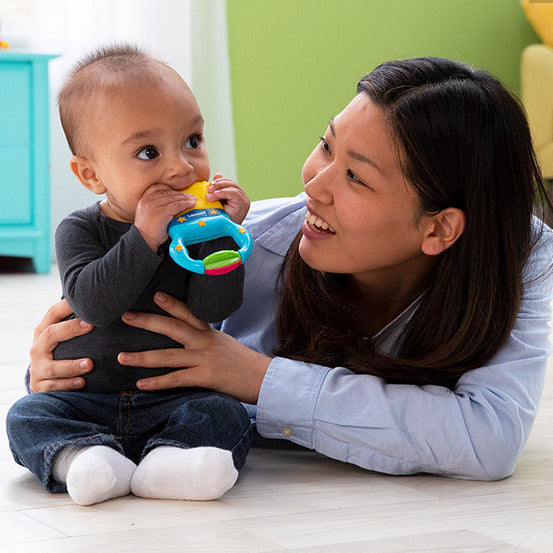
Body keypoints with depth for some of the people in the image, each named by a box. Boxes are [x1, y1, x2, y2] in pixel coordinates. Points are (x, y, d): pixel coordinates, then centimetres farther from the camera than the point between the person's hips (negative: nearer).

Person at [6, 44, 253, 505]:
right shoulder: (80, 230, -5)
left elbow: (213, 308, -13)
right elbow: (92, 303, -23)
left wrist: (222, 234, -24)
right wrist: (144, 238, -30)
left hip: (173, 399, 0)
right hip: (81, 395, 0)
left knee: (224, 415, -24)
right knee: (27, 416, -21)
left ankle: (166, 461, -45)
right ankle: (83, 458, -43)